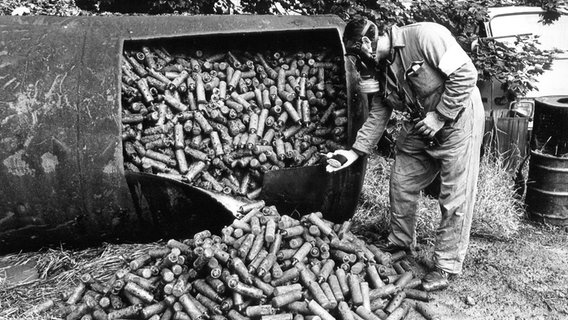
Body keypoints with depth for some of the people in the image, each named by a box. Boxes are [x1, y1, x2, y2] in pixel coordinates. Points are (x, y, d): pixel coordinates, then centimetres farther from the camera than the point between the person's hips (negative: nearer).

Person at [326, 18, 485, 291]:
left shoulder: (424, 36, -22)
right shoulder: (380, 69, 2)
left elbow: (465, 73, -23)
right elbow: (377, 116, 6)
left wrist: (440, 116, -21)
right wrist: (355, 152, -1)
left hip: (458, 118, -7)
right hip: (418, 126, 8)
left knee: (455, 198, -2)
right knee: (401, 185, 12)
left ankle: (446, 266, 10)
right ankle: (400, 243, 33)